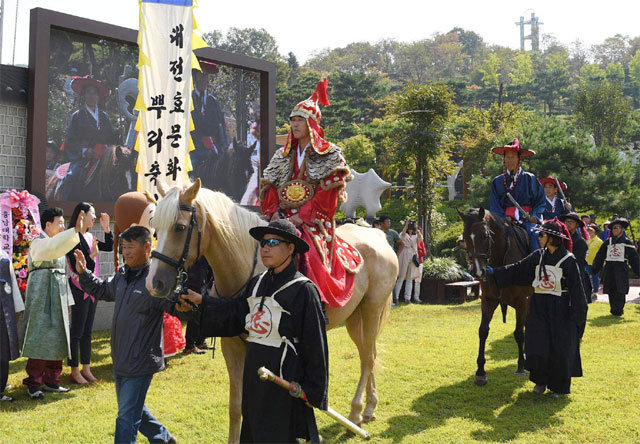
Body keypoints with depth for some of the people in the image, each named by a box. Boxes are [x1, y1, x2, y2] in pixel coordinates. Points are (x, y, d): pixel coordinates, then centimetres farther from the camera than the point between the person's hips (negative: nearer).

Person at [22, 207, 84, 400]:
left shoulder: (61, 245, 19)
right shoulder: (38, 244, -6)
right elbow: (52, 248, -31)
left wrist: (68, 300, 17)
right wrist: (76, 231, -42)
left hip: (58, 297, 8)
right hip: (41, 296, -8)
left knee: (57, 339, 8)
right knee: (41, 338, -8)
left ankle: (51, 380, 15)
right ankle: (33, 383, 0)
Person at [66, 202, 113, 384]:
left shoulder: (90, 237, 9)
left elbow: (109, 247, 16)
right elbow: (77, 268, -18)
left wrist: (106, 228, 8)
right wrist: (92, 256, -27)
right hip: (79, 290, -8)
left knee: (87, 331, 13)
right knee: (77, 332, 0)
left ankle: (86, 369, 21)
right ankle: (74, 371, 9)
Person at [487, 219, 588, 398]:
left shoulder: (568, 260, -8)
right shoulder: (538, 256, 6)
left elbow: (576, 290, -8)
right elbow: (517, 269, 10)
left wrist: (577, 316, -10)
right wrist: (495, 273, 4)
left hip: (559, 309, -4)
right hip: (539, 307, 4)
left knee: (560, 349, 2)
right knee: (538, 347, 0)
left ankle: (559, 386, 20)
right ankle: (540, 381, 21)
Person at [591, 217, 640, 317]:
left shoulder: (627, 242, 5)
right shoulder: (607, 242, 13)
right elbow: (599, 257, 15)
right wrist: (594, 269, 11)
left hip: (621, 269, -3)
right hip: (609, 269, 3)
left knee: (620, 291, -8)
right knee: (611, 292, 5)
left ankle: (618, 311, -3)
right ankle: (614, 310, 16)